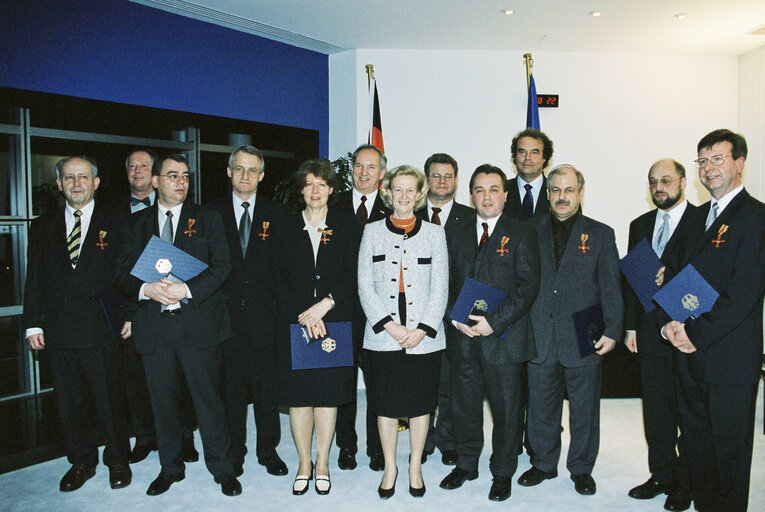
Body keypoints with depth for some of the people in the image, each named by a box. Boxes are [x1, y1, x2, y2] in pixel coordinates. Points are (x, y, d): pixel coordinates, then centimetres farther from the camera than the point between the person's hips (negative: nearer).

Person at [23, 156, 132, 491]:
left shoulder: (114, 224, 1)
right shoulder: (43, 227, 10)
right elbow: (35, 279, 10)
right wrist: (33, 324, 4)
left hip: (101, 329, -3)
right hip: (58, 330, 3)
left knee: (109, 400, 7)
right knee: (69, 402, 13)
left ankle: (117, 459, 25)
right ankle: (81, 461, 31)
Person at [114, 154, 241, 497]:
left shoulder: (207, 219, 6)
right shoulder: (138, 223, 13)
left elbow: (221, 266, -4)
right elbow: (122, 272, 7)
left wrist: (187, 289, -18)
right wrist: (147, 289, -14)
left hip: (198, 322, -2)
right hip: (153, 325, 3)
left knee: (208, 398, 2)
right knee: (163, 402, 13)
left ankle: (221, 468, 17)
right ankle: (170, 467, 31)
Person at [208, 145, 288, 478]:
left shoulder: (277, 214, 5)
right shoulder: (212, 214, 5)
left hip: (264, 316, 0)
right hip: (227, 316, 0)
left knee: (267, 387, 9)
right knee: (232, 388, 10)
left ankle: (268, 450, 25)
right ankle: (234, 451, 27)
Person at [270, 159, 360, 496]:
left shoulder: (346, 226, 5)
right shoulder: (287, 228, 8)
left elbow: (353, 275, -2)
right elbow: (278, 278, 1)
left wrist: (325, 304, -15)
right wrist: (303, 314, -11)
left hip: (335, 321, -1)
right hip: (294, 322, 1)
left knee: (329, 391, 5)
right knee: (298, 392, 5)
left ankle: (322, 463, 20)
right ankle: (304, 464, 20)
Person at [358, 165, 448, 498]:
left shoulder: (434, 233, 6)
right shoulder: (372, 232, 6)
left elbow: (440, 287, 2)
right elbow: (365, 285, 1)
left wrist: (422, 329, -9)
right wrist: (389, 325, -10)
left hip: (424, 336, 0)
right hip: (382, 335, 0)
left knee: (421, 402, 9)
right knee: (386, 403, 8)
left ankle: (415, 467, 28)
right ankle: (390, 467, 26)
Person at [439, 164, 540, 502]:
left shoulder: (521, 234, 0)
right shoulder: (456, 234, 11)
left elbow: (528, 286, -8)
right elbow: (445, 283, 10)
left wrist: (494, 321, -16)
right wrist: (455, 318, -7)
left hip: (503, 336, -3)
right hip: (462, 336, 3)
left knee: (505, 409, 9)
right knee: (464, 406, 14)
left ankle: (503, 472, 29)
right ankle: (466, 465, 34)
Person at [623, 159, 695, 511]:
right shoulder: (640, 225, 11)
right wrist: (631, 326, 8)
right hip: (651, 334, 5)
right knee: (655, 412, 13)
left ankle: (685, 483, 25)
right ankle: (661, 476, 29)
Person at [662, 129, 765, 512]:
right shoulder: (699, 215, 14)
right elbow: (678, 273, 12)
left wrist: (697, 335, -17)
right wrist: (672, 322, -4)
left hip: (729, 355, -7)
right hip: (690, 350, 7)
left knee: (730, 446, 9)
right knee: (696, 439, 18)